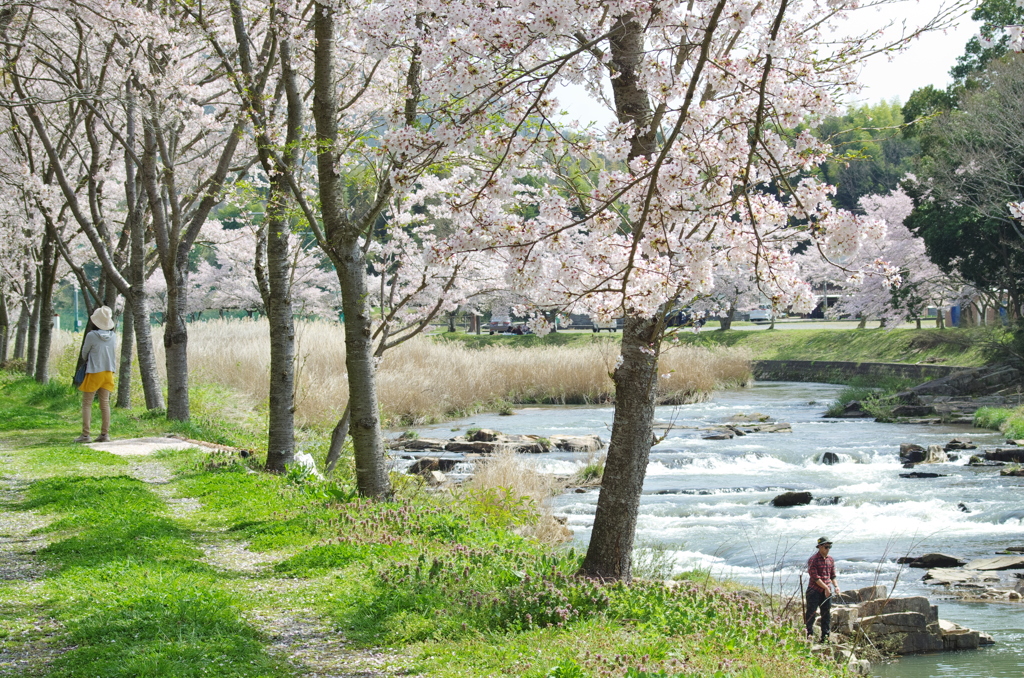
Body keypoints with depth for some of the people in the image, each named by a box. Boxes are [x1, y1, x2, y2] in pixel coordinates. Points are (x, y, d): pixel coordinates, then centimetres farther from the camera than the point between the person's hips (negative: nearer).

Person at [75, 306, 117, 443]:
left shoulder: (91, 336, -14)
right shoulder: (113, 336, 0)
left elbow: (84, 354, 0)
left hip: (94, 372, -5)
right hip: (109, 372, 5)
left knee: (87, 403, 1)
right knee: (105, 403, 9)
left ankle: (85, 434, -3)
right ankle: (105, 433, 8)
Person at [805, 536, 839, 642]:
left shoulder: (830, 560, 11)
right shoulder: (813, 560, -10)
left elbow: (833, 575, 16)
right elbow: (815, 577, -14)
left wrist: (836, 586, -1)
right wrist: (826, 587, -16)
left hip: (827, 591, 6)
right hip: (815, 590, -6)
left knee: (827, 614, 7)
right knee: (811, 613, -4)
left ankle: (825, 636, 14)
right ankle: (809, 634, 3)